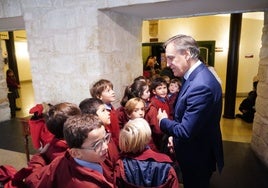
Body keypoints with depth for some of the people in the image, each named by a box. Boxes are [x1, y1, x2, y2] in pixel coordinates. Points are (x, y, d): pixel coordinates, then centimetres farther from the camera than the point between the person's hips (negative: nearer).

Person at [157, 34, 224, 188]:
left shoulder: (201, 85, -33)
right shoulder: (196, 75, -1)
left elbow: (186, 132, -31)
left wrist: (163, 120, -14)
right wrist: (175, 136, 4)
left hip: (198, 158, -8)